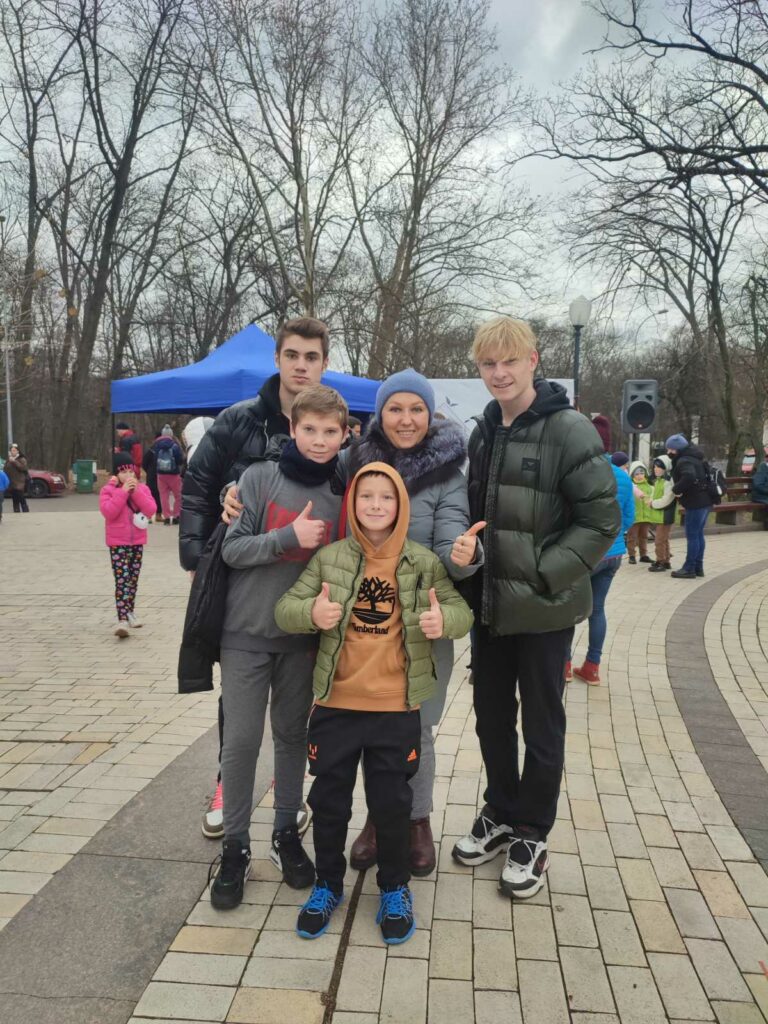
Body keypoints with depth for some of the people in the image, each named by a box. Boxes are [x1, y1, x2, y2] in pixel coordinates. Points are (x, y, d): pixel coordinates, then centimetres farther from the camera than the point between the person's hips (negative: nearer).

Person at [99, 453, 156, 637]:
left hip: (137, 542, 4)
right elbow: (108, 512, -20)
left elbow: (151, 510, -8)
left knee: (133, 579, 14)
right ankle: (122, 620, -18)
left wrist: (136, 491, -16)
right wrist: (123, 491, -21)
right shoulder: (108, 490, -4)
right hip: (118, 543, -4)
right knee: (122, 580, -13)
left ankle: (130, 612, 30)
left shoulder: (142, 488, 4)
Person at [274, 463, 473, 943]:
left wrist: (444, 620, -22)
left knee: (391, 802, 10)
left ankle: (395, 889, 34)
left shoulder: (424, 562, -2)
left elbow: (461, 610, 1)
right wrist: (312, 613, -25)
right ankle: (328, 885, 36)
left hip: (397, 708, -1)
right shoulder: (330, 558, -2)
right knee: (329, 799, 13)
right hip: (335, 704, 1)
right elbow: (284, 609, -2)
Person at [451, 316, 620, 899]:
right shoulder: (482, 433, 8)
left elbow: (602, 519, -14)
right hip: (489, 606, 6)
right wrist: (472, 578, 6)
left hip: (545, 610, -6)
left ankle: (531, 835, 27)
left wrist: (543, 576, -17)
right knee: (491, 718, 17)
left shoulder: (569, 430, -13)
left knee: (542, 726, 9)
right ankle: (500, 814, 37)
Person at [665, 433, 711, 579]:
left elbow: (689, 477, -36)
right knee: (698, 534, 15)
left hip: (696, 503, -10)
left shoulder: (684, 461, -17)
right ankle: (698, 567, 21)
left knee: (692, 536, -4)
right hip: (704, 501, 10)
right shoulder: (692, 457, 15)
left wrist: (676, 489, -22)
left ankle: (689, 569, 1)